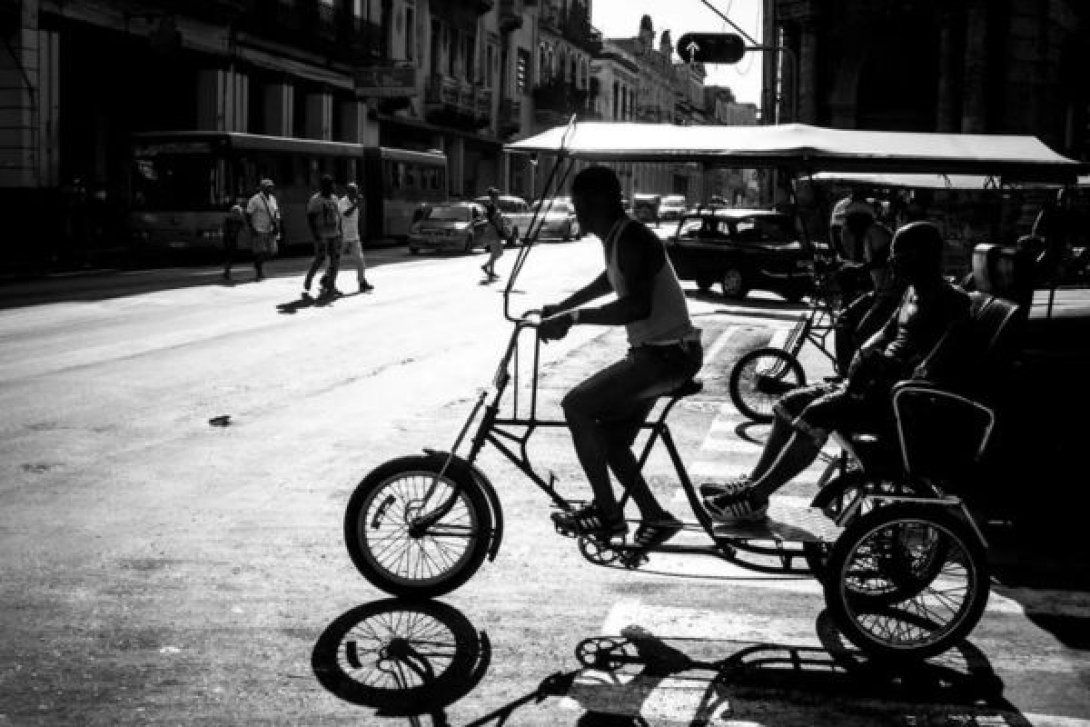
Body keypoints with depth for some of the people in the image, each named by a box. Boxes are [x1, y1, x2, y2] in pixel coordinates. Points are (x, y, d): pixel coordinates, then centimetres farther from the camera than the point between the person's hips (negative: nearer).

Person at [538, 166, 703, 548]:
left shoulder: (632, 240, -19)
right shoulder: (617, 239, 12)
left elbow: (637, 305, -34)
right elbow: (609, 281, 34)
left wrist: (574, 317, -34)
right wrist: (561, 307, 29)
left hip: (669, 354, -10)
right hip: (653, 351, 10)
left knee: (577, 404, -15)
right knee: (611, 440, 13)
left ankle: (608, 514, -9)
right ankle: (655, 517, 20)